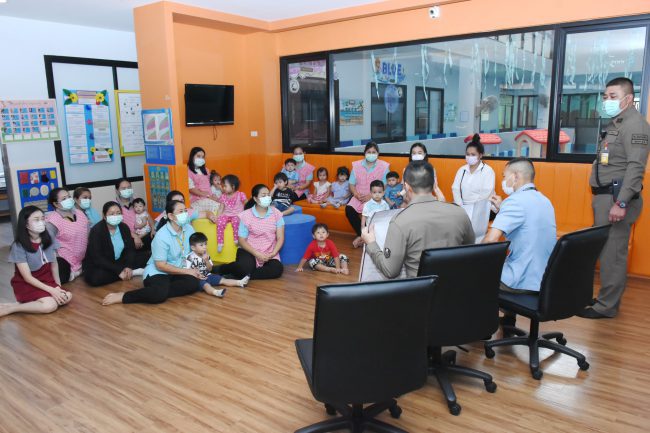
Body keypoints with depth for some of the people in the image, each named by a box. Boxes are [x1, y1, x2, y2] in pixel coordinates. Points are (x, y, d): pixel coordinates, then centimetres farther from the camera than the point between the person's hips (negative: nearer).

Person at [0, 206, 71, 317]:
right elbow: (27, 277, -17)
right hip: (26, 284, -5)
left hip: (46, 280, 5)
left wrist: (58, 286, -4)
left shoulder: (49, 237, -4)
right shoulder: (19, 246, -17)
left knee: (67, 297, -23)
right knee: (50, 305, -30)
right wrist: (51, 290, -23)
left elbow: (53, 264, 4)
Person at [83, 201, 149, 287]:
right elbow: (97, 259, -25)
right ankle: (132, 272, -23)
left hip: (119, 261, 4)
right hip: (100, 266, -4)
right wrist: (119, 270, -29)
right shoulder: (96, 230, -21)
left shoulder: (124, 227, -4)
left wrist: (128, 267, -23)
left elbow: (130, 249, -4)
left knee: (146, 256, -5)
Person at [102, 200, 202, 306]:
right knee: (160, 293, -37)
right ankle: (123, 297, -20)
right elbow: (161, 265, -18)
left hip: (177, 271, 6)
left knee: (193, 283, -27)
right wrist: (187, 271, -18)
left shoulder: (189, 228, -1)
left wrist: (196, 270, -9)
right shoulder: (162, 236, -19)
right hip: (157, 271, -6)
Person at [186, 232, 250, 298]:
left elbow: (210, 269, 6)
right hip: (198, 279, -8)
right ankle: (215, 292, -67)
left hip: (207, 276, 8)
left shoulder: (206, 255, 8)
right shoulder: (190, 258, -13)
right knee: (205, 285, -36)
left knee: (222, 280, -3)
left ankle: (239, 282, -9)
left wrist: (206, 261, -12)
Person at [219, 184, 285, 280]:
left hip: (269, 253, 2)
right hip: (250, 251, -2)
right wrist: (257, 254, -17)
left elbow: (280, 238, 0)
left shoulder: (276, 213, 0)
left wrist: (273, 254, -16)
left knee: (277, 269, -28)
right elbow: (242, 240, -4)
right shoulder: (246, 215, -5)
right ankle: (223, 269, 0)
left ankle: (243, 276, -17)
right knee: (244, 268, -33)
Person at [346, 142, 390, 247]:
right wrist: (357, 195, -14)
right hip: (359, 197, 3)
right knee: (349, 209, -23)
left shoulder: (384, 166, -4)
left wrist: (371, 196, -18)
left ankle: (362, 236, -10)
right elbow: (351, 184, 6)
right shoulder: (356, 165, 4)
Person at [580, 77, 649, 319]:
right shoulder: (615, 123, 19)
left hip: (616, 197, -10)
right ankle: (605, 298, 25)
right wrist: (601, 198, 18)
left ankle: (606, 307, 2)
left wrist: (621, 203, -25)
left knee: (612, 253, -5)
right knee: (605, 251, 14)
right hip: (605, 196, 10)